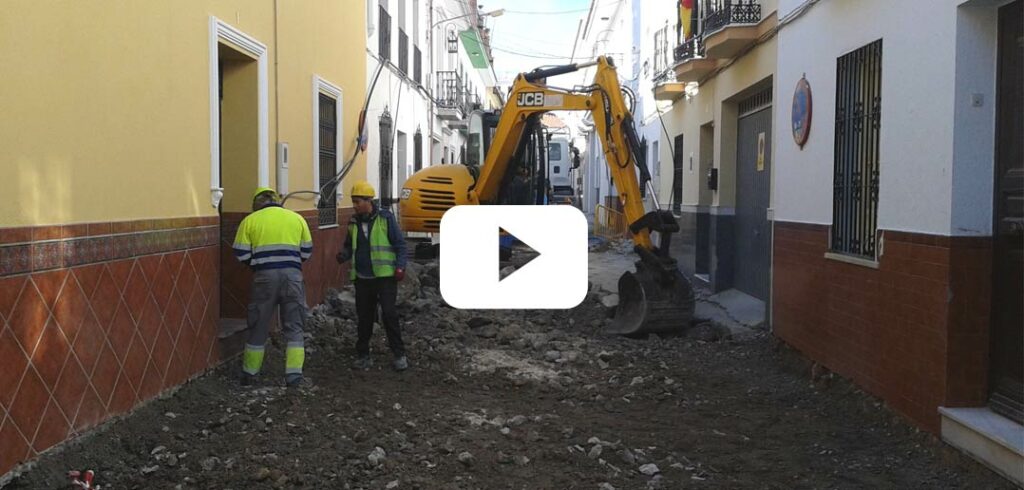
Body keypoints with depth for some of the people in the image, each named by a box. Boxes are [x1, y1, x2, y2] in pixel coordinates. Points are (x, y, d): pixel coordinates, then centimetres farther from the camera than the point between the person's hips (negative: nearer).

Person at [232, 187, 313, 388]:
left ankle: (249, 373, 23)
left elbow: (241, 255, 3)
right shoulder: (296, 218, 11)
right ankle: (294, 375, 4)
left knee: (258, 327, 12)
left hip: (264, 276, 0)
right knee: (294, 327, 8)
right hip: (292, 275, 0)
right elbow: (306, 252, 12)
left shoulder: (250, 220, 6)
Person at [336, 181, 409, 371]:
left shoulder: (385, 218, -4)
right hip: (362, 278, 5)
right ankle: (362, 356, 17)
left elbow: (399, 244, -3)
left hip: (384, 276, -5)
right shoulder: (354, 222, 9)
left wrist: (400, 266, -13)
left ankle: (399, 355, 1)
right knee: (364, 317, 8)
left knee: (389, 314, -8)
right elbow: (349, 246, 19)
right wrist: (344, 255, -3)